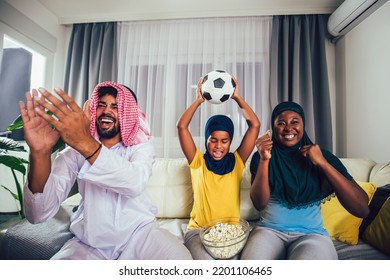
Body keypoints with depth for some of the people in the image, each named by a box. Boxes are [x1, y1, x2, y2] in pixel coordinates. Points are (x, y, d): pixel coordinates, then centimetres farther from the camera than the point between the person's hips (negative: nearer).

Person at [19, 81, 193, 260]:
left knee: (180, 258, -26)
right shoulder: (74, 150, -1)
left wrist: (86, 144, -38)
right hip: (89, 243, 1)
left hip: (139, 232, 0)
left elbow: (136, 183, -27)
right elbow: (38, 215, -13)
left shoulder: (142, 146, -4)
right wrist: (40, 152, -29)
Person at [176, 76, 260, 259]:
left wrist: (237, 97, 2)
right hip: (198, 230, -1)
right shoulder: (198, 162, 2)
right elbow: (182, 126, -5)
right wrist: (199, 100, 0)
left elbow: (255, 125, -1)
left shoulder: (236, 162, 4)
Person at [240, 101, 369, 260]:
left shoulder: (323, 156, 1)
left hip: (312, 233, 1)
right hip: (270, 229, 0)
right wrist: (264, 160, -21)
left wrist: (323, 163, -16)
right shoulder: (261, 156, 0)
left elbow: (362, 209, -7)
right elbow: (259, 204, -10)